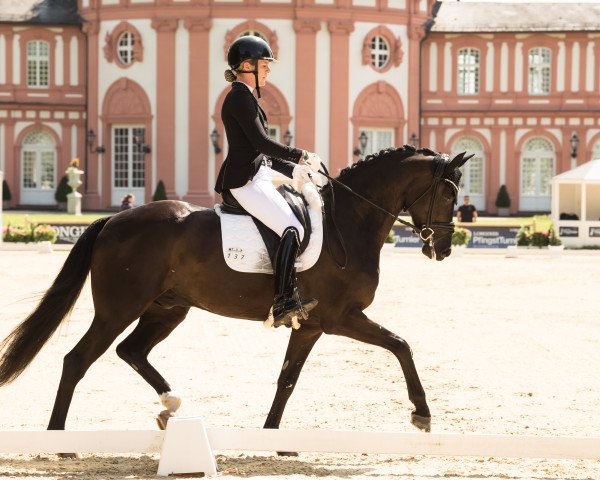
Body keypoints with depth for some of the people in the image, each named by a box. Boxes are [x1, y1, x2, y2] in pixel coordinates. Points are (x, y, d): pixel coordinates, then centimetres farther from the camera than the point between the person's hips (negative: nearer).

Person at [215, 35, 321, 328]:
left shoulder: (244, 97, 22)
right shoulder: (240, 96, -10)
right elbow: (261, 141, -17)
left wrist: (291, 169, 14)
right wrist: (301, 156, -9)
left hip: (255, 177, 11)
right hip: (245, 181, -11)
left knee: (304, 214, 13)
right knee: (292, 229, -21)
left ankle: (288, 297, 12)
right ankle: (283, 303, -28)